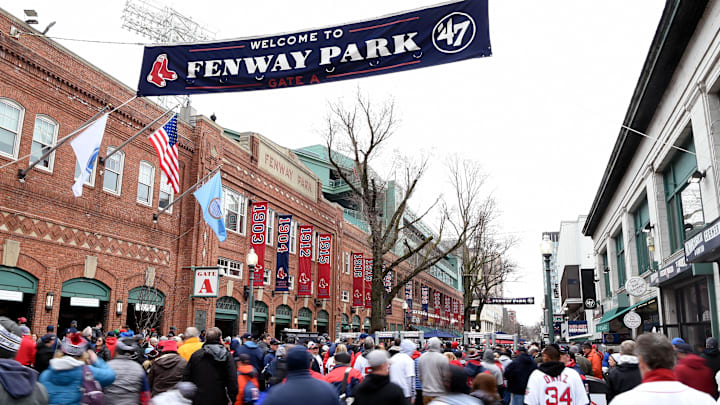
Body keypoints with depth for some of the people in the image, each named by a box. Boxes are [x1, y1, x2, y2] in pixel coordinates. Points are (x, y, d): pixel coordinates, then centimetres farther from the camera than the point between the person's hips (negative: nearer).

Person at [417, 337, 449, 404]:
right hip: (439, 394, -5)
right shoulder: (443, 358, -14)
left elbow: (419, 375, 10)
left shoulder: (421, 357, 3)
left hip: (425, 393, 5)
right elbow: (446, 377, -10)